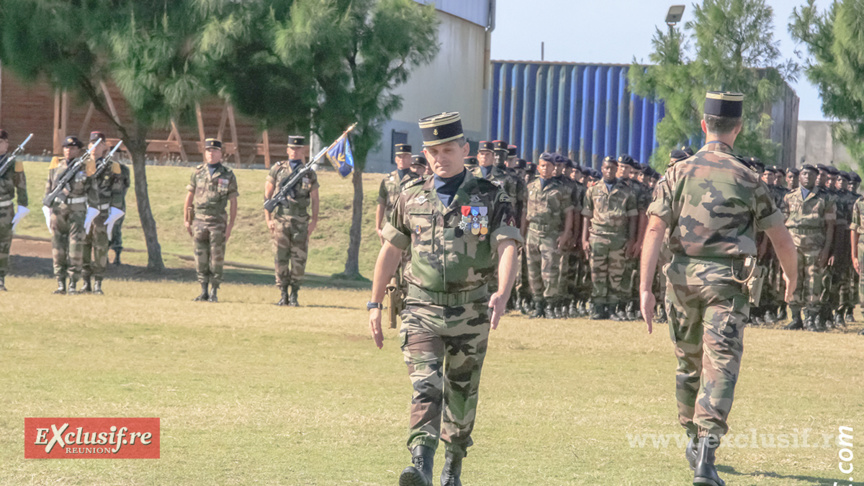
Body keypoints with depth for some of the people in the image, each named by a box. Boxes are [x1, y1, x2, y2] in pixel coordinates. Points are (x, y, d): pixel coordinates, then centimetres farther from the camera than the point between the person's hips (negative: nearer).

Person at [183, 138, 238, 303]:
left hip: (218, 222, -2)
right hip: (199, 220, 2)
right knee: (201, 259, 2)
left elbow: (233, 202, 2)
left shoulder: (228, 175, 2)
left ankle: (214, 292, 4)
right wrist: (187, 220, 6)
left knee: (216, 259, -2)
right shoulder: (197, 172, 7)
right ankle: (204, 292, 9)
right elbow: (189, 197, 11)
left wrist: (230, 226, -5)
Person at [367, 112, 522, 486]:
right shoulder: (412, 198, 6)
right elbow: (391, 251, 15)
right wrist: (375, 304, 14)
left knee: (462, 393, 11)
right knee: (425, 385, -17)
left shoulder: (491, 199, -2)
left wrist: (502, 293, -33)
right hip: (422, 309, 0)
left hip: (470, 311, 0)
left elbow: (507, 247, -15)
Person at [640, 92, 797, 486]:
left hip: (683, 277, 3)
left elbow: (654, 229, -5)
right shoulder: (747, 179, 0)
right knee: (720, 365, -8)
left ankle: (694, 441, 35)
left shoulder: (678, 173, 3)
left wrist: (645, 287, -5)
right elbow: (780, 237, 6)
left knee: (688, 361, 20)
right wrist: (791, 274, 26)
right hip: (727, 279, -3)